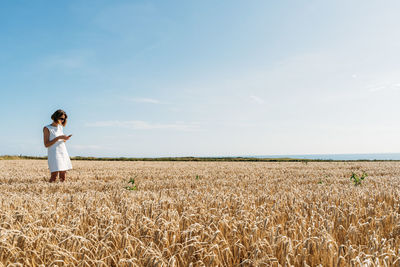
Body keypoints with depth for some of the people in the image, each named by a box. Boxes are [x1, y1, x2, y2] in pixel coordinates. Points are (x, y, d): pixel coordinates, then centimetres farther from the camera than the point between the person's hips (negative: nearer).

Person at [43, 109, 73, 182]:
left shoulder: (61, 127, 15)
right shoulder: (47, 128, -4)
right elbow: (46, 144, -11)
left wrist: (65, 139, 2)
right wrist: (58, 138, -18)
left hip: (63, 153, 6)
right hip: (54, 154, -6)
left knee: (63, 177, 3)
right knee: (54, 176, -15)